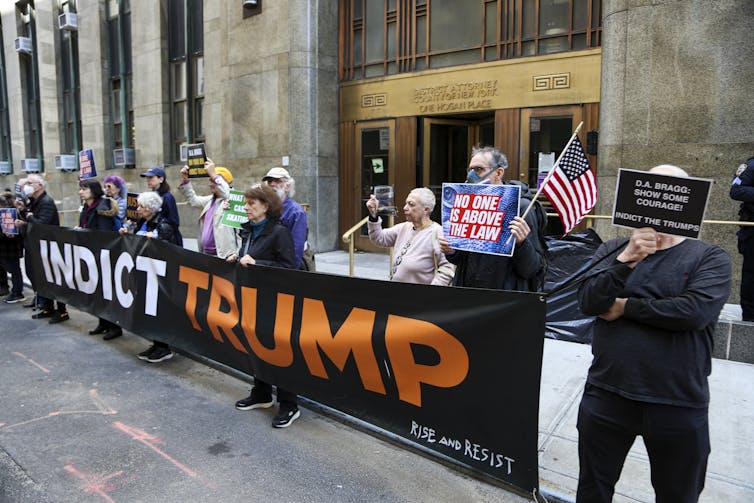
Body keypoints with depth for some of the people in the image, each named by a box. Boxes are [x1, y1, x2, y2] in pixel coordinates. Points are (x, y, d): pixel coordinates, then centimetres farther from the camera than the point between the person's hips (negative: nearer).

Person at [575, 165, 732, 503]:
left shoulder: (710, 258, -2)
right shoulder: (611, 250, 4)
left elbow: (695, 311, -20)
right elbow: (587, 301, -11)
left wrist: (625, 307, -11)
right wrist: (627, 260, -22)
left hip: (679, 406, -1)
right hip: (606, 395, 2)